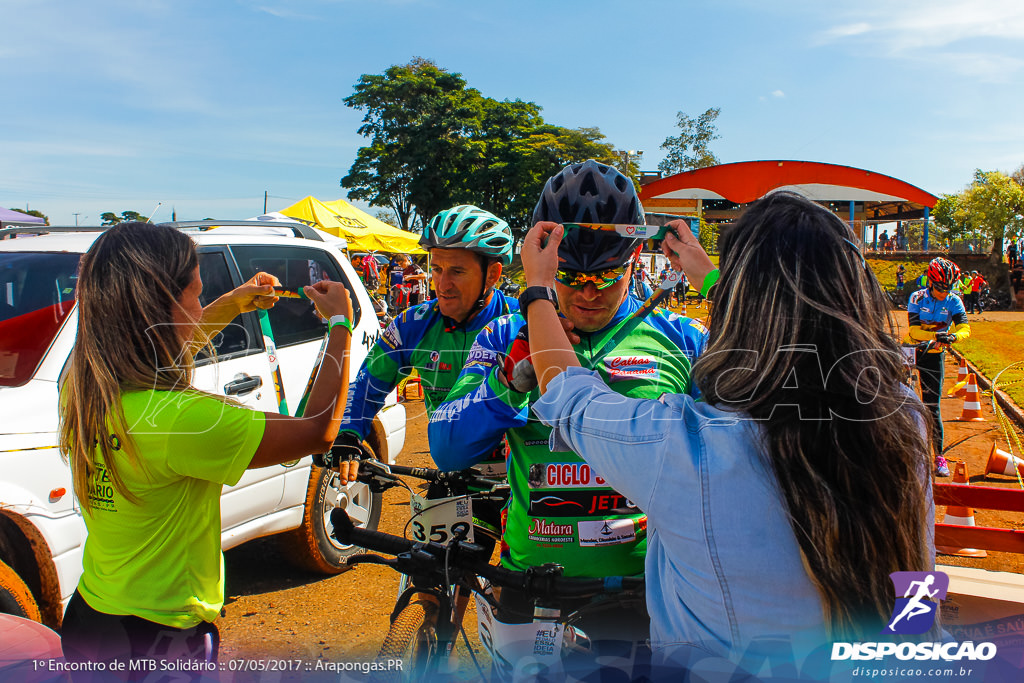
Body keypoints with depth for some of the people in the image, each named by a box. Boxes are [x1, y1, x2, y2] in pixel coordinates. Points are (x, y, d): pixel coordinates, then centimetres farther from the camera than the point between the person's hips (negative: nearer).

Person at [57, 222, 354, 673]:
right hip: (156, 642, -8)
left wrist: (232, 305, 21)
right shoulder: (176, 419, -31)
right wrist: (340, 323, -12)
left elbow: (160, 351, 18)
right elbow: (318, 430, -22)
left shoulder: (80, 388, -6)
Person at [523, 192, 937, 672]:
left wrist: (536, 285, 4)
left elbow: (565, 394, -11)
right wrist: (707, 278, 16)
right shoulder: (903, 422, -18)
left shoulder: (679, 447, -32)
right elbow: (789, 336, 3)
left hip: (713, 665, -2)